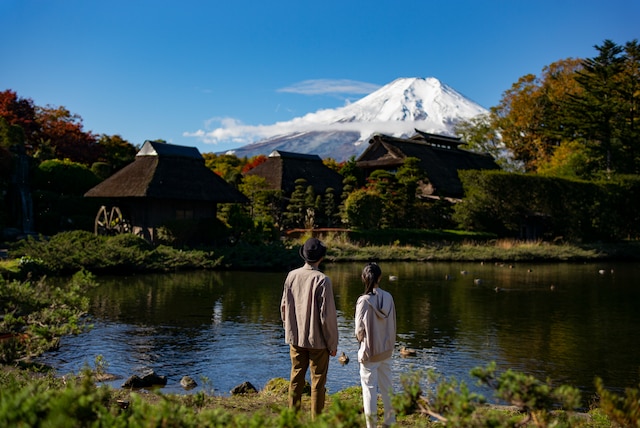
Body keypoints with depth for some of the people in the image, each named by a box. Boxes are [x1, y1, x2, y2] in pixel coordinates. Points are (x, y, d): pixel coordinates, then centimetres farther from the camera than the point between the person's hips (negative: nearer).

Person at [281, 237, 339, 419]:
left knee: (296, 378, 15)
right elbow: (327, 315, -16)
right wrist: (333, 343, -5)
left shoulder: (292, 276, -3)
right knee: (318, 381, 6)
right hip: (317, 339, -5)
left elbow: (284, 306, 6)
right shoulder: (322, 280, -18)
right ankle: (316, 419, 11)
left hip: (295, 338, 5)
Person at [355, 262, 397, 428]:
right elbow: (392, 324, 3)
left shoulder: (364, 301, -20)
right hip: (386, 350, 5)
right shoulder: (388, 297, -6)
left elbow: (359, 330, -14)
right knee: (387, 386, 18)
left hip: (370, 352, -5)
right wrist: (390, 345, 14)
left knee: (369, 387, 6)